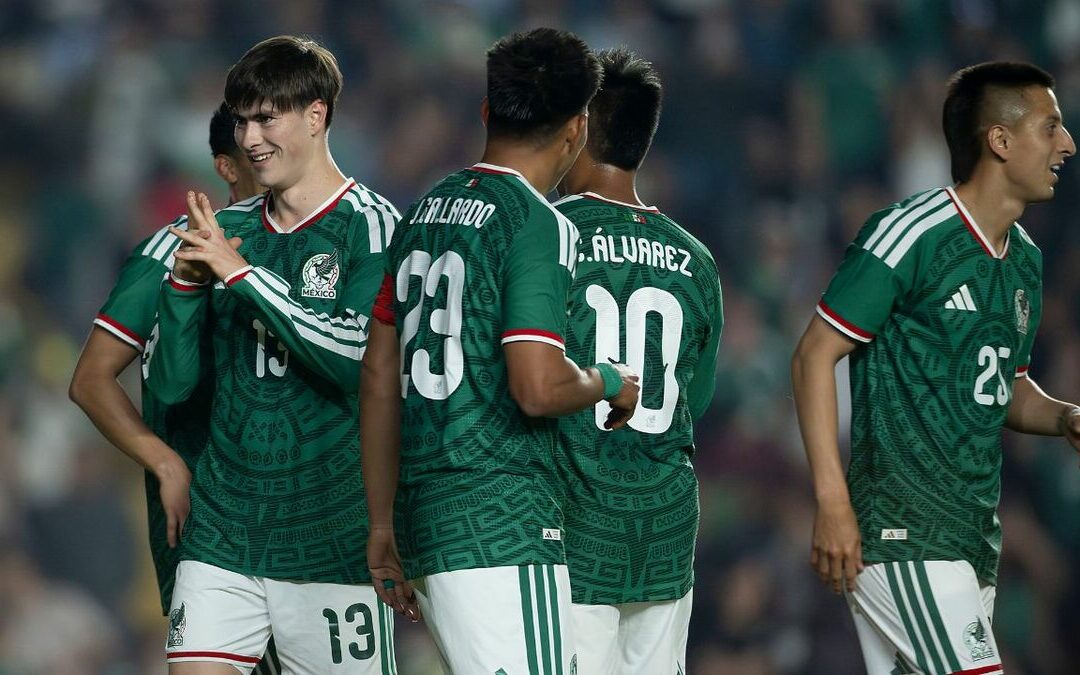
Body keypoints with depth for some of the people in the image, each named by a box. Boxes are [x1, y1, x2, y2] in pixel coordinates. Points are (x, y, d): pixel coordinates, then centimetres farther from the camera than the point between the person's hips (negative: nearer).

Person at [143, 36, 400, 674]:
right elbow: (172, 383, 10)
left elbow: (358, 357, -19)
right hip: (222, 529, 4)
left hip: (333, 539, -4)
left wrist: (244, 274, -19)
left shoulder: (369, 223, -5)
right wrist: (185, 285, -7)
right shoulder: (228, 230, 11)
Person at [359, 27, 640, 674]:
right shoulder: (539, 226, -10)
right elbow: (539, 389, -19)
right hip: (504, 526, -9)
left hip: (426, 521, 9)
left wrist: (383, 525, 23)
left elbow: (379, 382, 18)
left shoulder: (425, 214, 15)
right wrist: (610, 383, 2)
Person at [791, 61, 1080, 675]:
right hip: (904, 530, -8)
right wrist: (832, 503, -17)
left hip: (973, 533, 8)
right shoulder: (911, 235, -11)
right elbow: (815, 356, -11)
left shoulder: (1026, 259, 14)